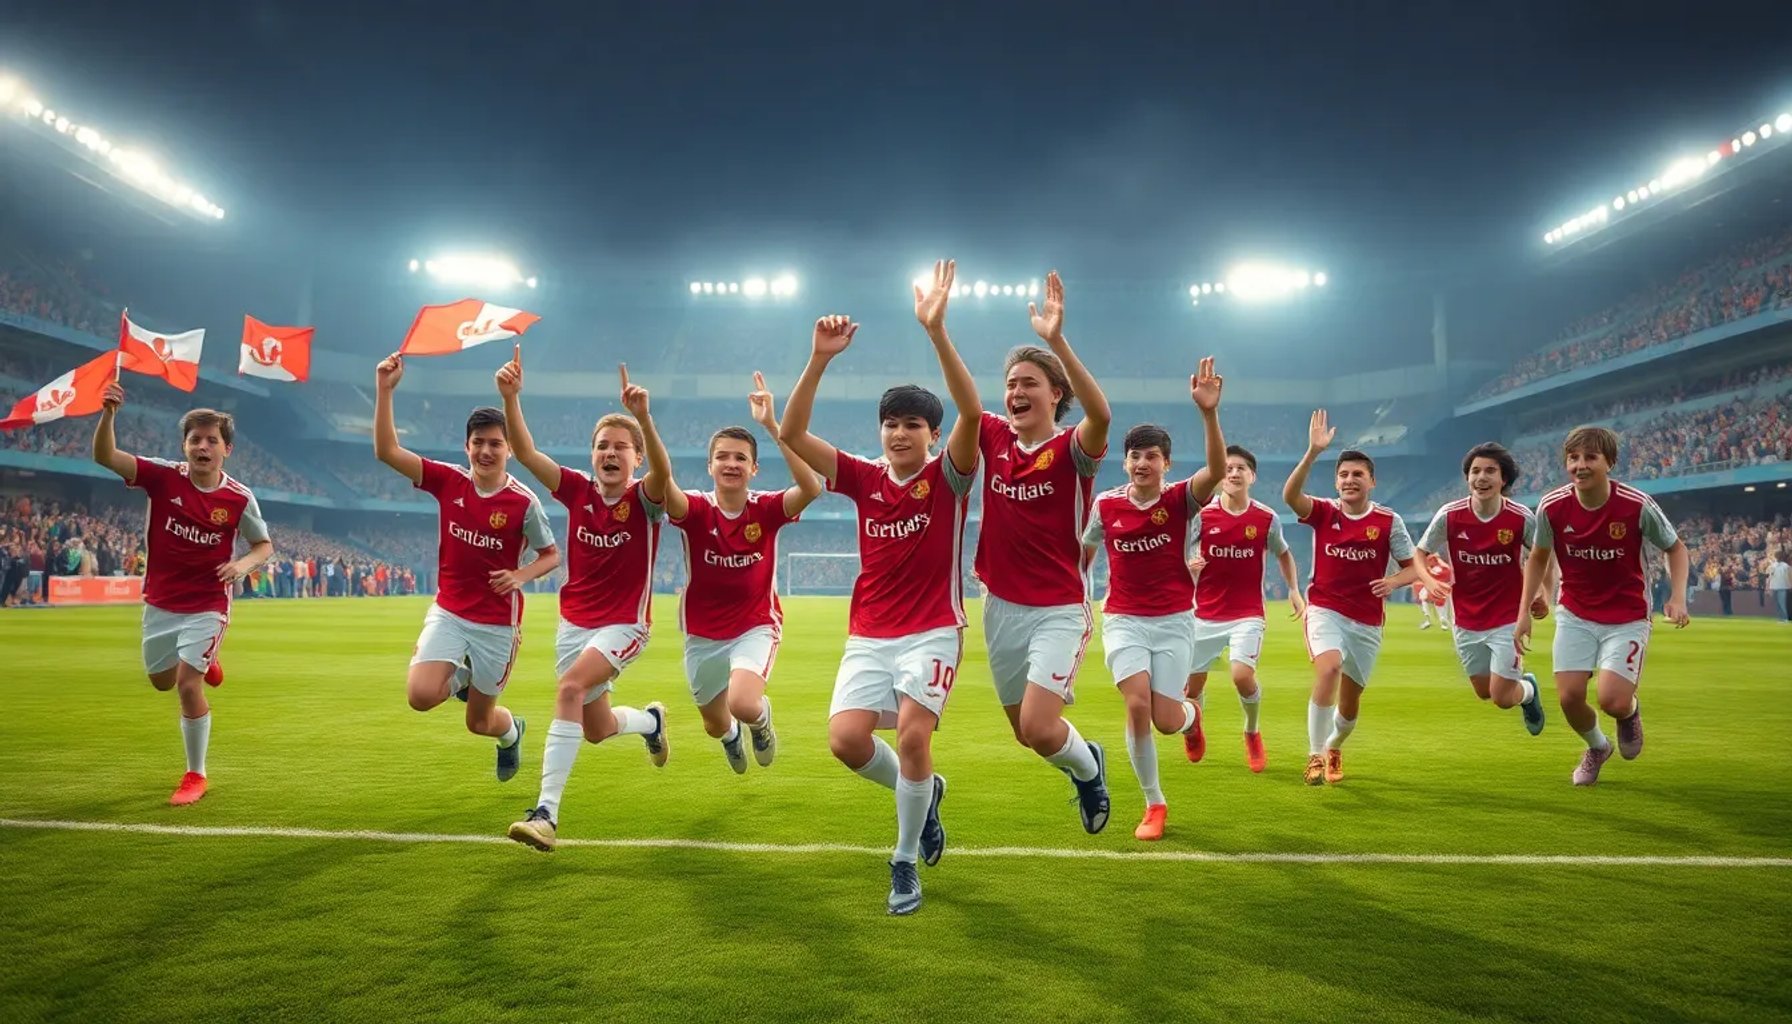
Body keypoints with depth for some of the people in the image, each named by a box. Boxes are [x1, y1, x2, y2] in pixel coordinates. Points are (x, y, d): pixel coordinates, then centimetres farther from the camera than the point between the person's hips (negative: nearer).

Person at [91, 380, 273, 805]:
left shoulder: (240, 498, -12)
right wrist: (109, 414, -37)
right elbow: (105, 456, -20)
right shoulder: (164, 477, -10)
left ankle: (196, 775, 6)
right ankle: (204, 663, 56)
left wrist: (244, 564, -21)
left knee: (188, 685, -12)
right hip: (160, 603, 3)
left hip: (207, 607, -3)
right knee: (162, 680, 19)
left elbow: (264, 546, 1)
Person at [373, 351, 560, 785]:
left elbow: (552, 555, -1)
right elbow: (387, 450, -11)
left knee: (479, 723, 9)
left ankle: (512, 731, 49)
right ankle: (462, 676, 17)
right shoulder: (448, 481, -6)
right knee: (421, 695, -21)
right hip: (448, 611, 2)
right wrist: (384, 390, -19)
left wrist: (521, 575, -20)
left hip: (497, 622, -2)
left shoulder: (524, 502, -13)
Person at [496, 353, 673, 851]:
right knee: (596, 729, 16)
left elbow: (662, 471, -37)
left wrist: (643, 416, -52)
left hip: (624, 625, -5)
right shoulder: (577, 490, -3)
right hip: (574, 622, 5)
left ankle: (546, 812, -27)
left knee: (570, 686, -30)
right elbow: (525, 452, -15)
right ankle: (651, 721, 52)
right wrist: (511, 398, -30)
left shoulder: (644, 500, -13)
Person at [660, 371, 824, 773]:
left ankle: (762, 717, 12)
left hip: (756, 627, -2)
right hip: (703, 634, 2)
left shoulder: (767, 510, -14)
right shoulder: (695, 510, -13)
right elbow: (663, 483, -35)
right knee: (716, 725, 20)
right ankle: (732, 736, 61)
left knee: (743, 705, -29)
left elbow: (811, 487, -34)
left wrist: (772, 425, -39)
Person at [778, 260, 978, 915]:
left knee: (912, 734, -21)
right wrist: (819, 359, -19)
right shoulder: (864, 479, 4)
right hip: (869, 634, 3)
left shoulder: (947, 478, -4)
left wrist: (937, 331, -34)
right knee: (845, 739, -14)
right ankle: (923, 791, 19)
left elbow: (971, 413, -24)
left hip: (932, 632, -3)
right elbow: (791, 433, -6)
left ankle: (905, 864, 2)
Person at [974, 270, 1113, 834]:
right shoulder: (995, 438, 1)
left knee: (1039, 727, -15)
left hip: (1059, 609, -5)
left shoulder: (1071, 449, -13)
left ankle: (1088, 767, 19)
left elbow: (1100, 413, -33)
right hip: (1002, 607, 5)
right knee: (1025, 731, 15)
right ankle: (1083, 763, 47)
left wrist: (1056, 340, -43)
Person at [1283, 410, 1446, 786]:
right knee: (1329, 669, -31)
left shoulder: (1389, 521, -2)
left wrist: (1394, 581, -20)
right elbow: (1290, 495, -23)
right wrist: (1313, 452, -34)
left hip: (1367, 622, 2)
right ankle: (1315, 756, -20)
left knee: (1350, 703, 9)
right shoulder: (1324, 512, -4)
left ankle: (1334, 747, 43)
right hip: (1325, 611, -2)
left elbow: (1413, 566, 3)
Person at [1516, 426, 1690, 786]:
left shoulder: (1638, 506, -19)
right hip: (1574, 615, 2)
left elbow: (1676, 548, -1)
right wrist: (1524, 611, 1)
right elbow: (1538, 558, 5)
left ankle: (1630, 711, 24)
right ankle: (1597, 747, 28)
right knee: (1569, 697, -7)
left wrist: (1677, 597, -15)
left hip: (1627, 618, -2)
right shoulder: (1551, 507, -13)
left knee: (1613, 701, -17)